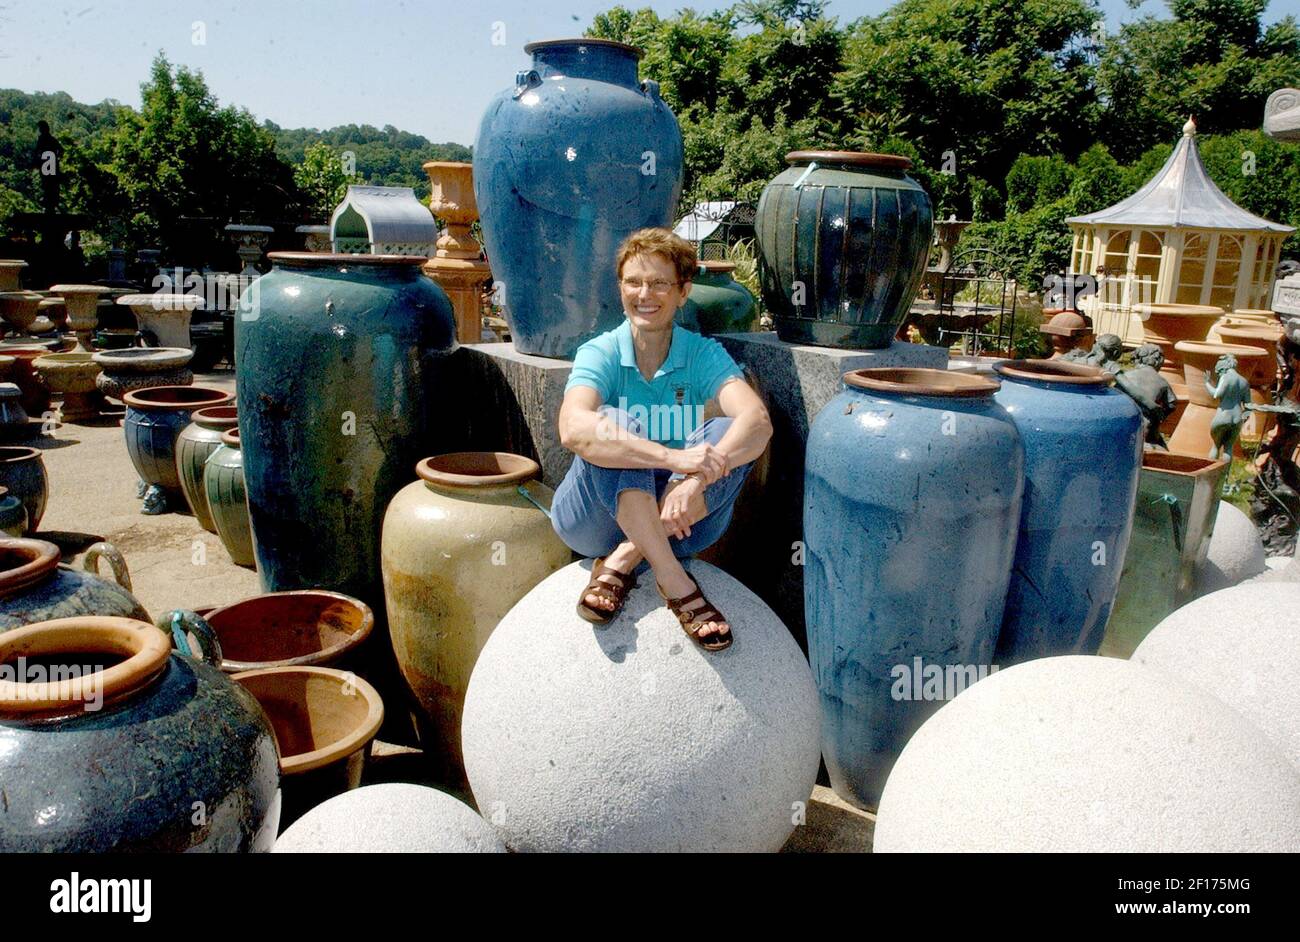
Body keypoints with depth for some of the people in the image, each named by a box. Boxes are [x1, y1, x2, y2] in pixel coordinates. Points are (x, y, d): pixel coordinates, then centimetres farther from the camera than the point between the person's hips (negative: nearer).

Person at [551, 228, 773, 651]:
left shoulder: (703, 354, -4)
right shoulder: (600, 354, -9)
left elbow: (758, 421, -23)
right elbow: (573, 429, -32)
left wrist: (698, 480, -42)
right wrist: (674, 458, -43)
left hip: (676, 520, 2)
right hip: (596, 517, -2)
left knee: (727, 436, -23)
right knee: (613, 424, -29)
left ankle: (621, 563, -26)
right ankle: (674, 581, -33)